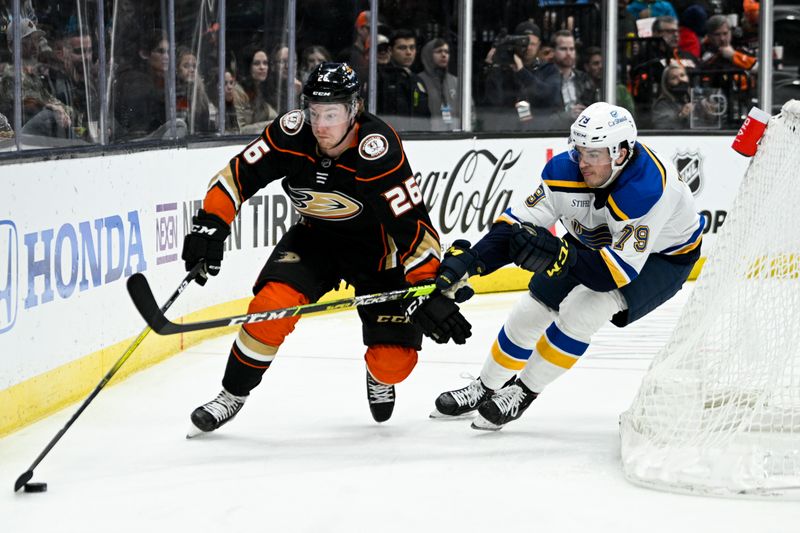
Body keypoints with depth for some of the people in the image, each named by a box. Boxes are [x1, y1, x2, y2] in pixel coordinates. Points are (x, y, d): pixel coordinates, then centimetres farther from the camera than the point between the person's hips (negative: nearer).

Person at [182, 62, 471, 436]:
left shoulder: (377, 150, -32)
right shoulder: (292, 134, -22)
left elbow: (413, 226, -32)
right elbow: (237, 176, -12)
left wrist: (429, 291, -39)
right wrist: (210, 226, -23)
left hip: (377, 247, -2)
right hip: (315, 236, 3)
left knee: (393, 360, -8)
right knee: (272, 305, -23)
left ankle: (380, 377, 32)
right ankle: (232, 395, -2)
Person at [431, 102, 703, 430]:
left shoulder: (646, 187, -41)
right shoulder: (566, 170, -24)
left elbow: (621, 268, -44)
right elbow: (519, 221, -19)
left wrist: (560, 255, -57)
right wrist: (470, 260, -34)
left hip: (661, 257, -6)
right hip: (595, 241, 6)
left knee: (581, 310, -26)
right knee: (532, 307, 2)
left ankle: (523, 393, -6)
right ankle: (486, 388, 26)